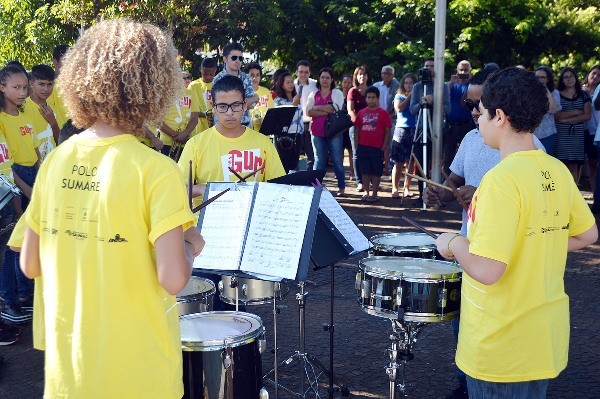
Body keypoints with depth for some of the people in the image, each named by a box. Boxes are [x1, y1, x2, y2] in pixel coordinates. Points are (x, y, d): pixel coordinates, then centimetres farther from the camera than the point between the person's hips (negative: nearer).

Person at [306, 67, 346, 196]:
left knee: (337, 160, 1)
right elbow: (309, 112, -2)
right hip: (317, 132, 2)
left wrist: (317, 107, -6)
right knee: (319, 161, 5)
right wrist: (326, 112, -13)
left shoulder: (337, 93, 6)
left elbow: (336, 107, -12)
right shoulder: (313, 95, 12)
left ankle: (341, 187, 11)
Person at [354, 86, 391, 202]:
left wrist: (384, 147, -7)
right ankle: (366, 193, 16)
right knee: (365, 171, 8)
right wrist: (356, 146, 6)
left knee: (376, 172, 3)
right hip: (363, 147, 3)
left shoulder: (383, 113, -1)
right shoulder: (361, 113, 8)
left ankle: (374, 194, 9)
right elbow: (357, 130, 12)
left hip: (377, 148, -3)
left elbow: (387, 131, -2)